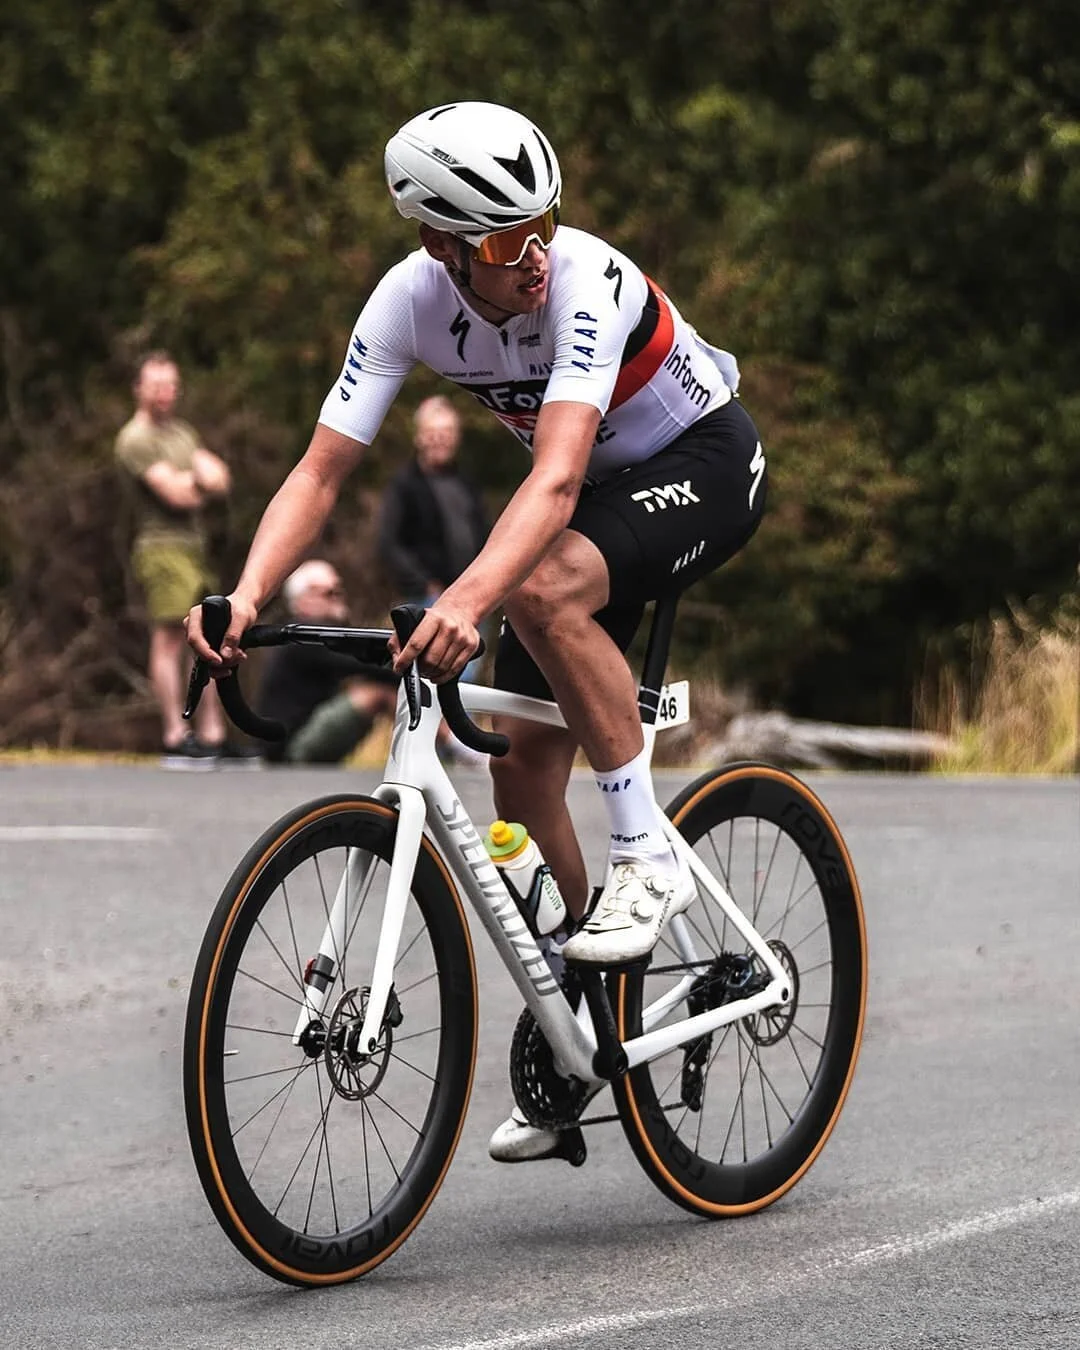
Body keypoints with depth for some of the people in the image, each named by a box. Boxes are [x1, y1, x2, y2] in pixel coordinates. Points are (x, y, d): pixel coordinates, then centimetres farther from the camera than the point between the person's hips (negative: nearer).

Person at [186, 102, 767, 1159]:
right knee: (522, 765, 0)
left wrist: (469, 599, -63)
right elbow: (322, 470, -21)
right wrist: (248, 593, -39)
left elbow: (556, 479, -46)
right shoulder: (410, 300, -20)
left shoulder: (584, 280, -35)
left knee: (545, 587, -36)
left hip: (703, 462, -6)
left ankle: (647, 860, -20)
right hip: (601, 487, 6)